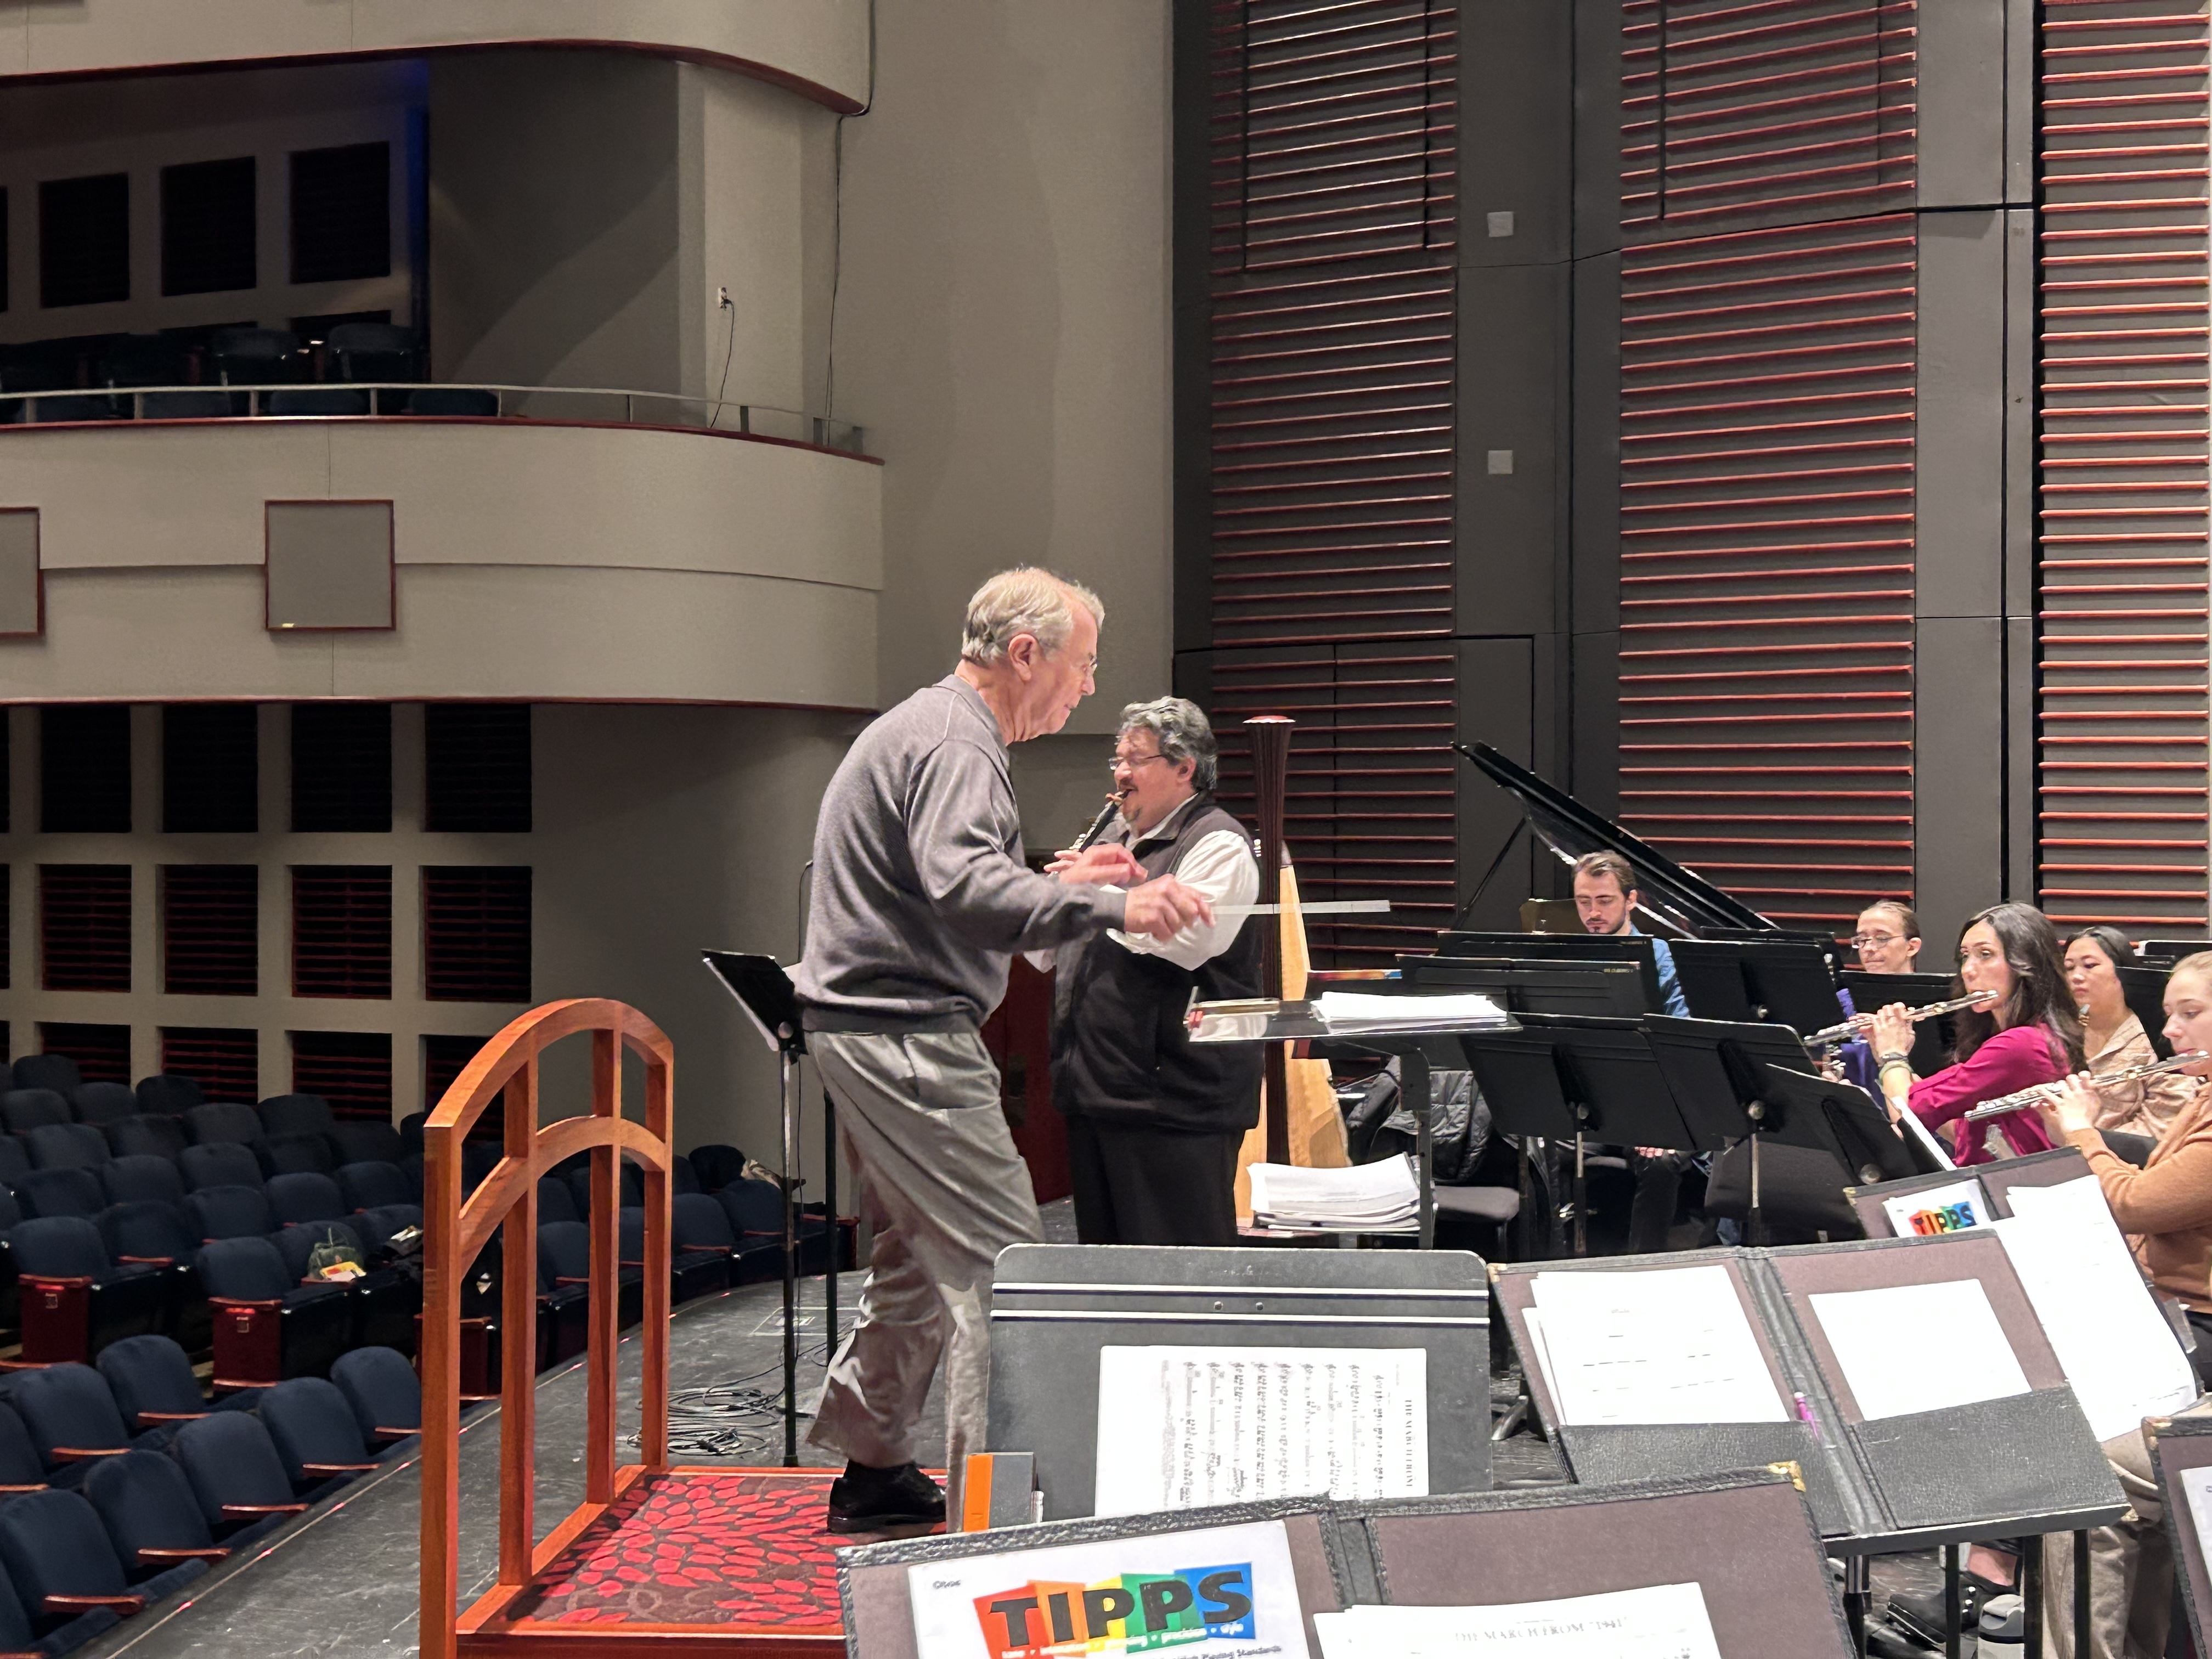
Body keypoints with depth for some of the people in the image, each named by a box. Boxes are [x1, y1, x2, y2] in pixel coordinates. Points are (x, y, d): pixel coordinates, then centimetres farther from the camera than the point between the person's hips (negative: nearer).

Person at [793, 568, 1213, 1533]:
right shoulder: (954, 744, -16)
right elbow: (962, 888, -32)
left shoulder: (920, 728, 19)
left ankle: (871, 1469, 29)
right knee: (1003, 1262, -9)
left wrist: (1058, 881, 21)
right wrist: (1107, 909, -42)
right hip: (907, 1034, -11)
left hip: (866, 1030, 11)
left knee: (921, 1256, 19)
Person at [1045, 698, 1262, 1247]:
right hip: (1094, 1092, 9)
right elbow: (1050, 954, 25)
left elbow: (1185, 941, -24)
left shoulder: (1218, 843, -7)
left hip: (1172, 1098, -9)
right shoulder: (1115, 840, 21)